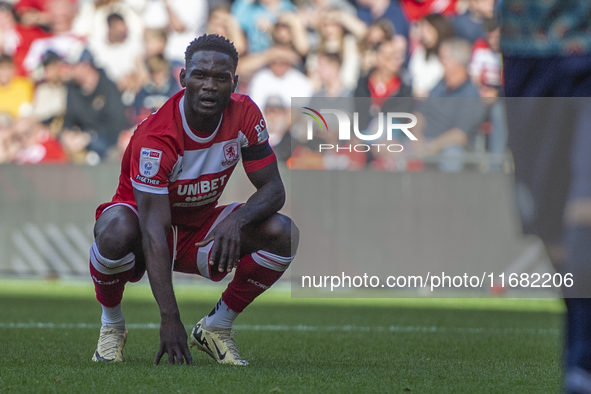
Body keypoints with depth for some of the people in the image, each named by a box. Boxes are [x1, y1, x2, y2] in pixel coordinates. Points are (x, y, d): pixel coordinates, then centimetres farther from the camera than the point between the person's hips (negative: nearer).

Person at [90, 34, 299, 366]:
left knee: (283, 233, -19)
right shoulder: (155, 136, -30)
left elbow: (273, 189, -10)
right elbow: (154, 230, -34)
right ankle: (112, 325, -9)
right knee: (117, 233, -40)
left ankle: (216, 328, -1)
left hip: (201, 231, 5)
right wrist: (170, 319, -42)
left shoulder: (245, 114, -14)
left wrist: (237, 219, -36)